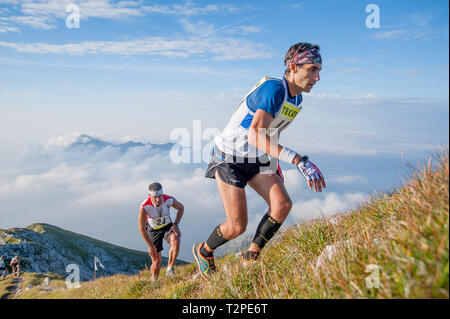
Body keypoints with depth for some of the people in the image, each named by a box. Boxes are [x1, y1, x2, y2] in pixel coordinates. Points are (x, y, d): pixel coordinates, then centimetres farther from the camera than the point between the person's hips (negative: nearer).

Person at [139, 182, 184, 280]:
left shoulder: (169, 200, -25)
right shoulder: (144, 207, -30)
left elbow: (181, 208, -1)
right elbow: (141, 229, -20)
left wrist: (176, 224, -11)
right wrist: (150, 246, -18)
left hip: (168, 226, 1)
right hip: (153, 230, -1)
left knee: (176, 241, -32)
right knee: (156, 261, -4)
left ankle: (170, 268, -16)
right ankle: (154, 281, 24)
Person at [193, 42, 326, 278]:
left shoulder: (297, 98, 2)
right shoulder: (274, 88, -27)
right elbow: (255, 134, -42)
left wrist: (275, 163, 23)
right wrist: (299, 160, -49)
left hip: (258, 160, 8)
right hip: (230, 158, -7)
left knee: (283, 205, -13)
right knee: (237, 227, -7)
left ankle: (251, 256, 5)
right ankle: (203, 252, 24)